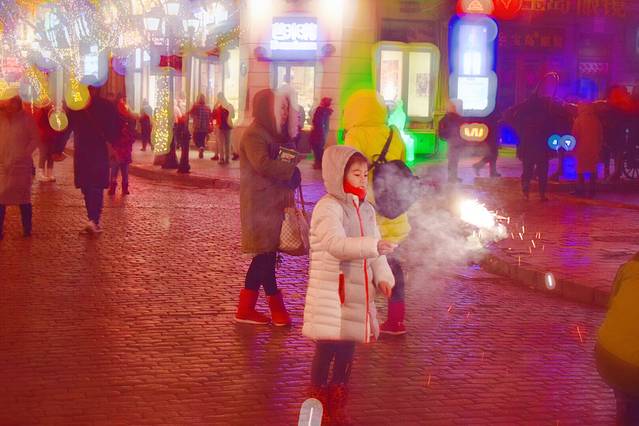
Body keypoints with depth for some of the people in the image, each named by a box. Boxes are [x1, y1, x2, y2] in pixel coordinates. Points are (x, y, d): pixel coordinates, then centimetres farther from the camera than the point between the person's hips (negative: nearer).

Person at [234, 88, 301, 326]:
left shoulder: (271, 135, 19)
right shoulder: (253, 136, -13)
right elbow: (263, 163, -26)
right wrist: (292, 171, -17)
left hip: (273, 205, 10)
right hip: (260, 206, -10)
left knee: (264, 257, 9)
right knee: (266, 255, -3)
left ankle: (246, 309, 13)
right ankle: (277, 309, 5)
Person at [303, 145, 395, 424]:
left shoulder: (366, 210, 12)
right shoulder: (328, 207, -14)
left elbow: (376, 250, 12)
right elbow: (336, 244, -29)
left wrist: (382, 276, -6)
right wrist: (372, 246, -39)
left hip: (358, 291, 7)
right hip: (330, 291, -7)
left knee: (348, 348, 14)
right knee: (326, 347, -5)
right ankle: (317, 401, 9)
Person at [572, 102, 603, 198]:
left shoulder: (578, 120, -7)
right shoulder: (596, 121, 2)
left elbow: (575, 136, -8)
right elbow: (600, 136, 8)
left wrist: (574, 147, 1)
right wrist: (599, 148, 15)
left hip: (582, 148, -3)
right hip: (594, 149, 3)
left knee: (581, 169, 6)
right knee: (593, 169, 8)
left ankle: (581, 190, 4)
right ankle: (591, 190, 5)